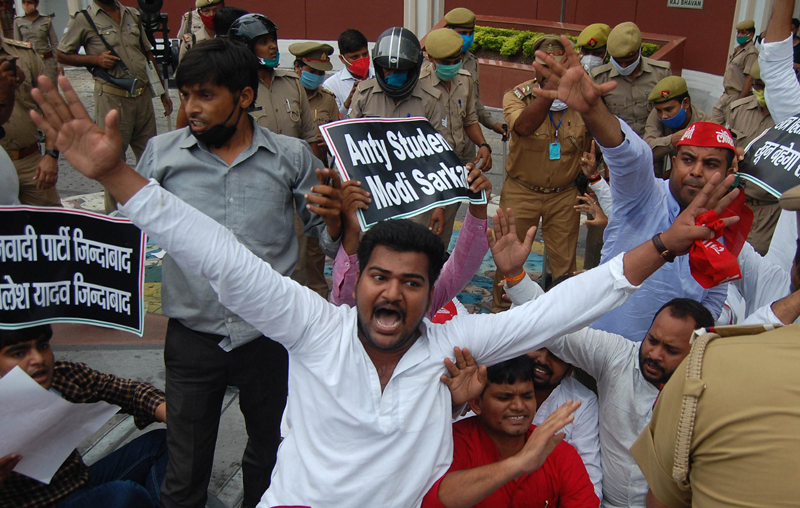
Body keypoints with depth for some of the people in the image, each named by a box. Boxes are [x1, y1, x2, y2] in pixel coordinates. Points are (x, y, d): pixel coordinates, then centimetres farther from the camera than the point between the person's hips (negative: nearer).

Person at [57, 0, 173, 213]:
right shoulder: (84, 19, -1)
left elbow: (148, 54, 19)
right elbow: (62, 54, 3)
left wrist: (162, 91, 16)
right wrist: (95, 59, -13)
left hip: (143, 95, 5)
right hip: (112, 98, -5)